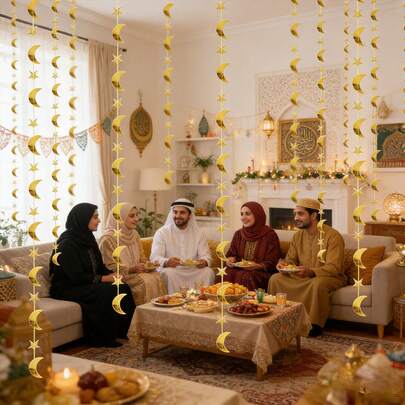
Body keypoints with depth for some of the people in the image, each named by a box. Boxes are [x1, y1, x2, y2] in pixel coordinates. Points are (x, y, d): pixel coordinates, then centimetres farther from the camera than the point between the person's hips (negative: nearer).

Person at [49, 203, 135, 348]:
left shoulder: (88, 238, 9)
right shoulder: (67, 243, -18)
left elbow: (100, 266, 13)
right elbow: (77, 277, -23)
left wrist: (112, 275, -8)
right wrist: (105, 279, -20)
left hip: (86, 284, 8)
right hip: (67, 288, -8)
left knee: (123, 288, -13)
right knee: (107, 293, -28)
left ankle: (121, 331, -2)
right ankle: (102, 338, -13)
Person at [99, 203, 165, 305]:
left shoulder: (134, 234, 12)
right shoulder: (108, 239, -11)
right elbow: (109, 267, -13)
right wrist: (131, 269, -21)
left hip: (135, 273, 7)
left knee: (156, 277, -20)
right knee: (145, 282, -29)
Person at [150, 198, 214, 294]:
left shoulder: (198, 233, 9)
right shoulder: (162, 233, 0)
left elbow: (206, 256, 2)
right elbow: (155, 257, -10)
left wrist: (204, 261, -24)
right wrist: (167, 262, -34)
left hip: (193, 271, 2)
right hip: (171, 270, -2)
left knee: (208, 272, -24)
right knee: (169, 273, -34)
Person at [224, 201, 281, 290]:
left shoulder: (269, 235, -1)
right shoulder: (238, 234, 15)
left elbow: (271, 264, -4)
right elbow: (231, 254, 20)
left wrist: (257, 266, -21)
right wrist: (230, 260, -2)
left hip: (260, 273, -4)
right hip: (238, 269, 4)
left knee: (247, 277, -34)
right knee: (229, 275, -28)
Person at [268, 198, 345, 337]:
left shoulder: (333, 236, -16)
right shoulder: (297, 236, 5)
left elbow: (333, 268, -23)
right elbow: (290, 259, 14)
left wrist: (310, 272, -39)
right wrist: (283, 264, -12)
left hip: (329, 277, -5)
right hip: (302, 276, 6)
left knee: (317, 284, -39)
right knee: (275, 279, -15)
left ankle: (315, 324, -20)